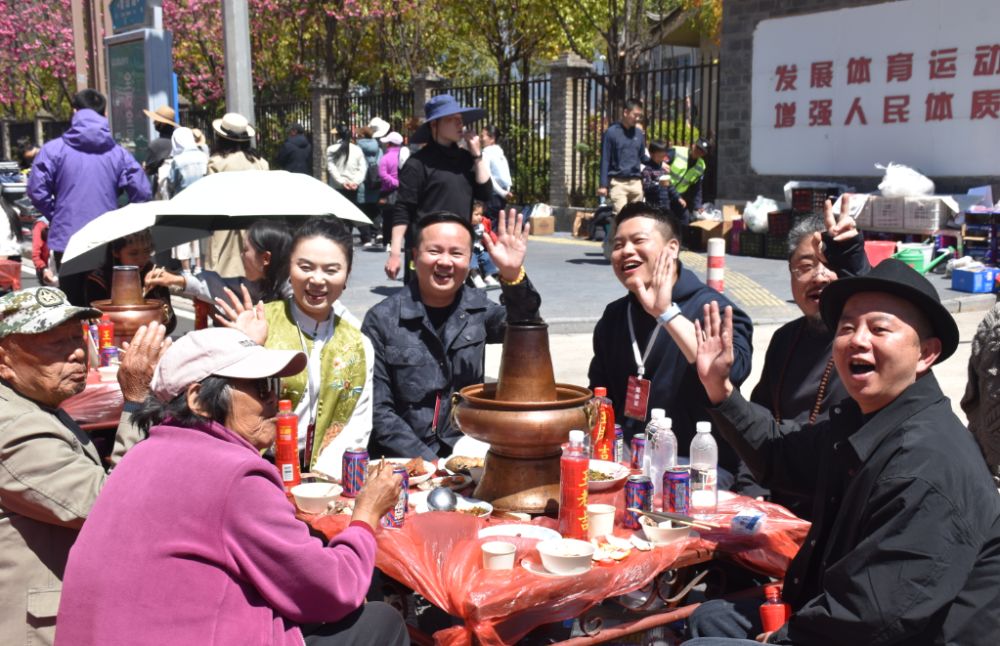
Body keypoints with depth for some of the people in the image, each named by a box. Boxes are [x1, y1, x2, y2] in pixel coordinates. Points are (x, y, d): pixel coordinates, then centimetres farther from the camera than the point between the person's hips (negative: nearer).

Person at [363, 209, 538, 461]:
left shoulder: (477, 307, 6)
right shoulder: (382, 320, -4)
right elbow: (378, 410, -5)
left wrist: (513, 275, -26)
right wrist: (428, 462, -14)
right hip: (404, 462, -3)